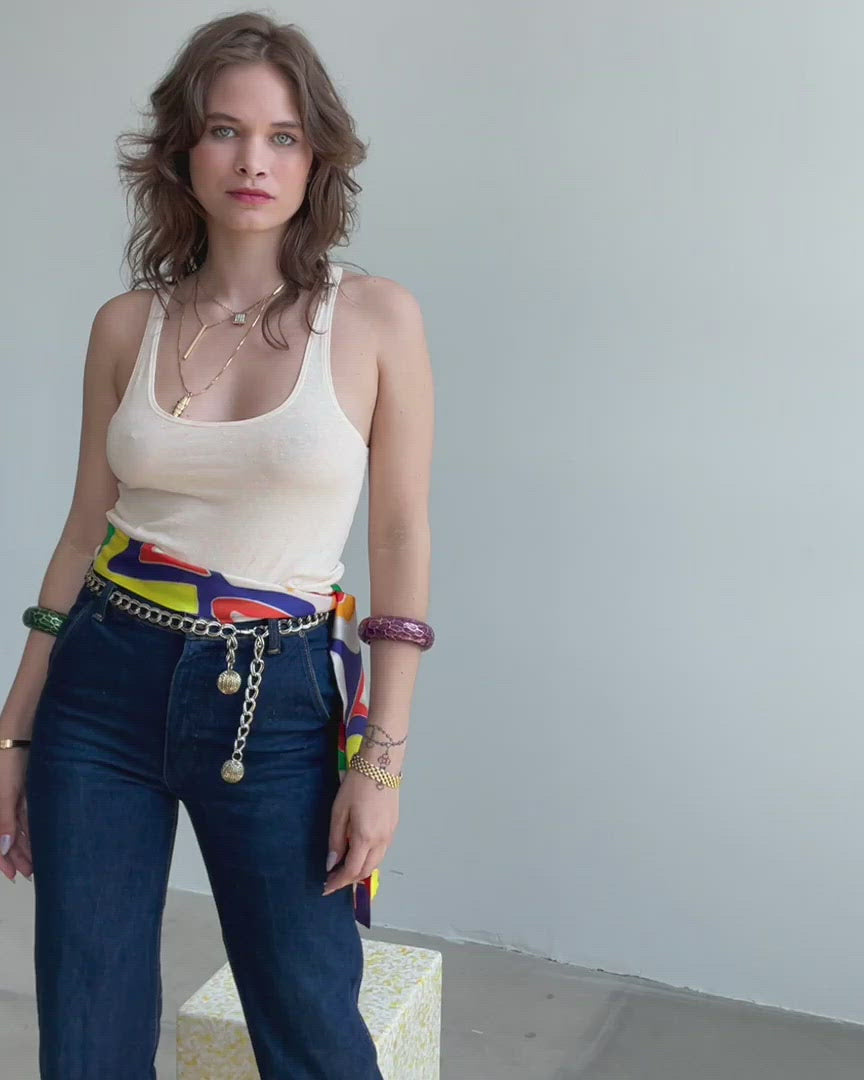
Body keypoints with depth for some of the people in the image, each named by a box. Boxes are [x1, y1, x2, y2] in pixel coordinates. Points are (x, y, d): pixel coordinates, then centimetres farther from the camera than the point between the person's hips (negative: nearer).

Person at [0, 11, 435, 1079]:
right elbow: (87, 527, 8)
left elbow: (401, 541, -4)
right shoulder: (126, 324, 2)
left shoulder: (378, 317, -5)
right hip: (106, 682, 3)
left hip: (280, 700, -2)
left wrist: (382, 757, -7)